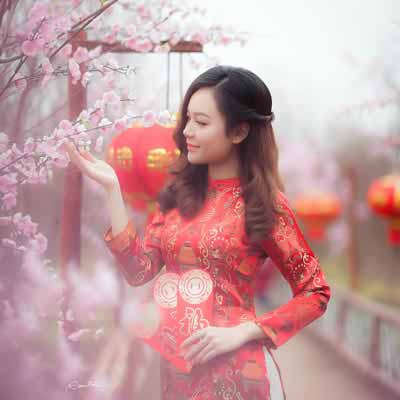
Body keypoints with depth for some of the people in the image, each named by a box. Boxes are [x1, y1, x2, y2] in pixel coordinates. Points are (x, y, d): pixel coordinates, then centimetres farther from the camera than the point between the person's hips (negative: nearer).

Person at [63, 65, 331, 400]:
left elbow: (317, 293, -7)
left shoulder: (264, 203, -9)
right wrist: (111, 188, -8)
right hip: (176, 366, 5)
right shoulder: (180, 193, 4)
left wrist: (240, 333, -16)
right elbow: (139, 270, -3)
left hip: (233, 371, -5)